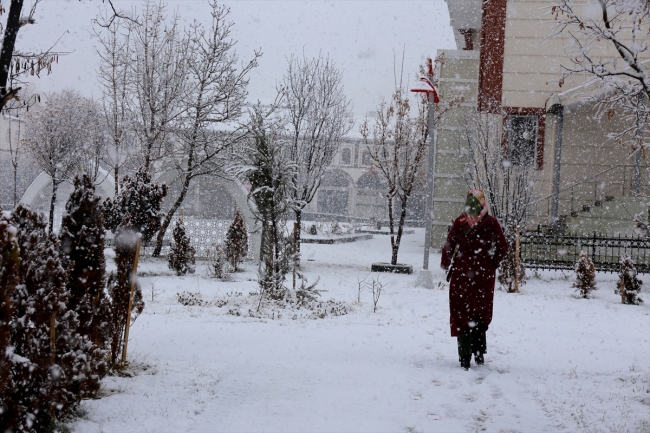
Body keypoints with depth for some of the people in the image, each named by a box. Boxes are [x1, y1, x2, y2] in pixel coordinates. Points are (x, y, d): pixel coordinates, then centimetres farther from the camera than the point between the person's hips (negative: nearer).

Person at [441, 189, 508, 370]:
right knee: (481, 314, 11)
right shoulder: (491, 223, -3)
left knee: (461, 314, 5)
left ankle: (465, 358, 9)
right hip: (484, 275, 1)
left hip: (461, 272, -1)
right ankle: (479, 353, 13)